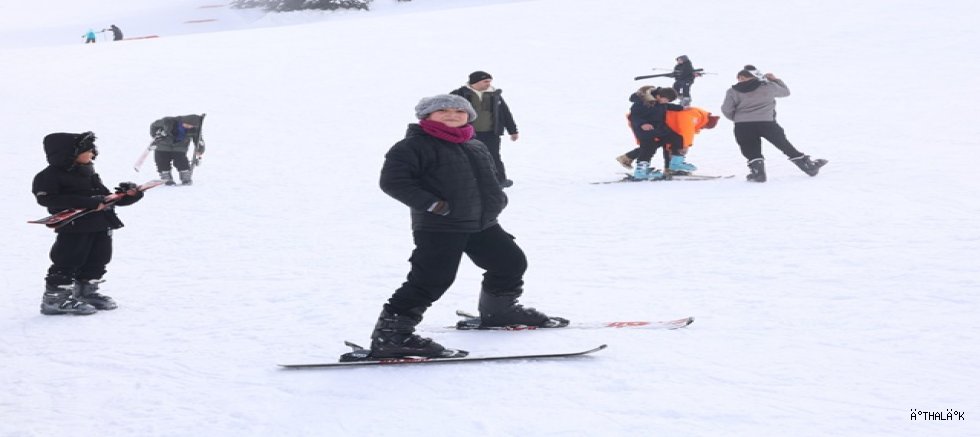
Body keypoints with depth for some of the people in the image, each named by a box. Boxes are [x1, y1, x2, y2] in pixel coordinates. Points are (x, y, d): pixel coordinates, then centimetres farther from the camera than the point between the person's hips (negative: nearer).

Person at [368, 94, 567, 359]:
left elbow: (490, 177, 34)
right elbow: (392, 180, -18)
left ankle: (498, 310, 43)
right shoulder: (415, 146, -9)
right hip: (438, 228, -8)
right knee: (432, 280, -17)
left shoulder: (476, 148, 18)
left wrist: (497, 199, 12)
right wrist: (430, 203, -22)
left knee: (511, 262, 18)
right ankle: (390, 334, -13)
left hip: (483, 224, 8)